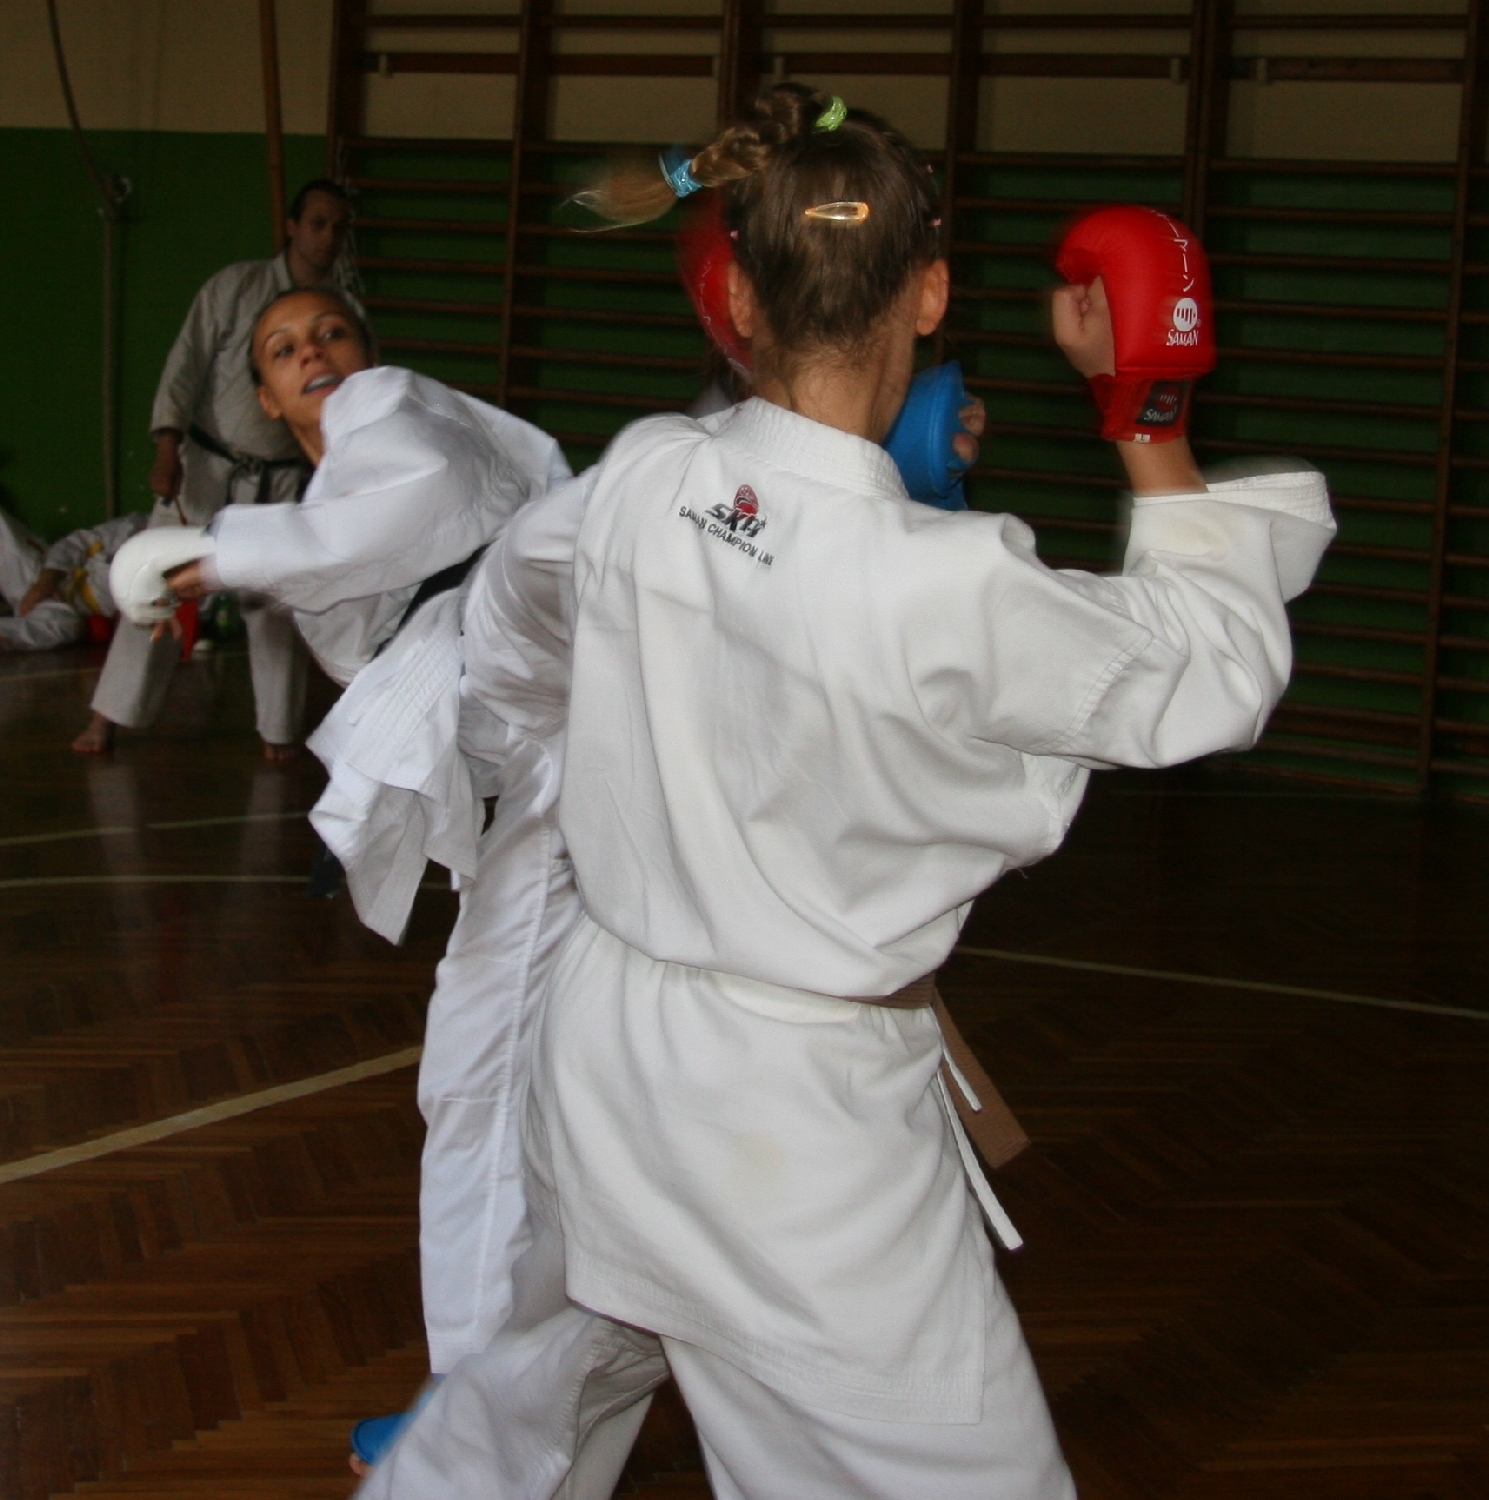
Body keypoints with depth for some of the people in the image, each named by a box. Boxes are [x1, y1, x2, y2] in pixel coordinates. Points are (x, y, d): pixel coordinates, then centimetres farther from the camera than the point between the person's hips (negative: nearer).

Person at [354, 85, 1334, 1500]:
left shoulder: (640, 480, -8)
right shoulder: (948, 587, -26)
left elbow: (509, 645, 16)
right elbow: (1213, 670, -9)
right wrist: (1150, 416, -4)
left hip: (606, 1038, 7)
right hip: (797, 1121, -6)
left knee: (546, 1386, 32)